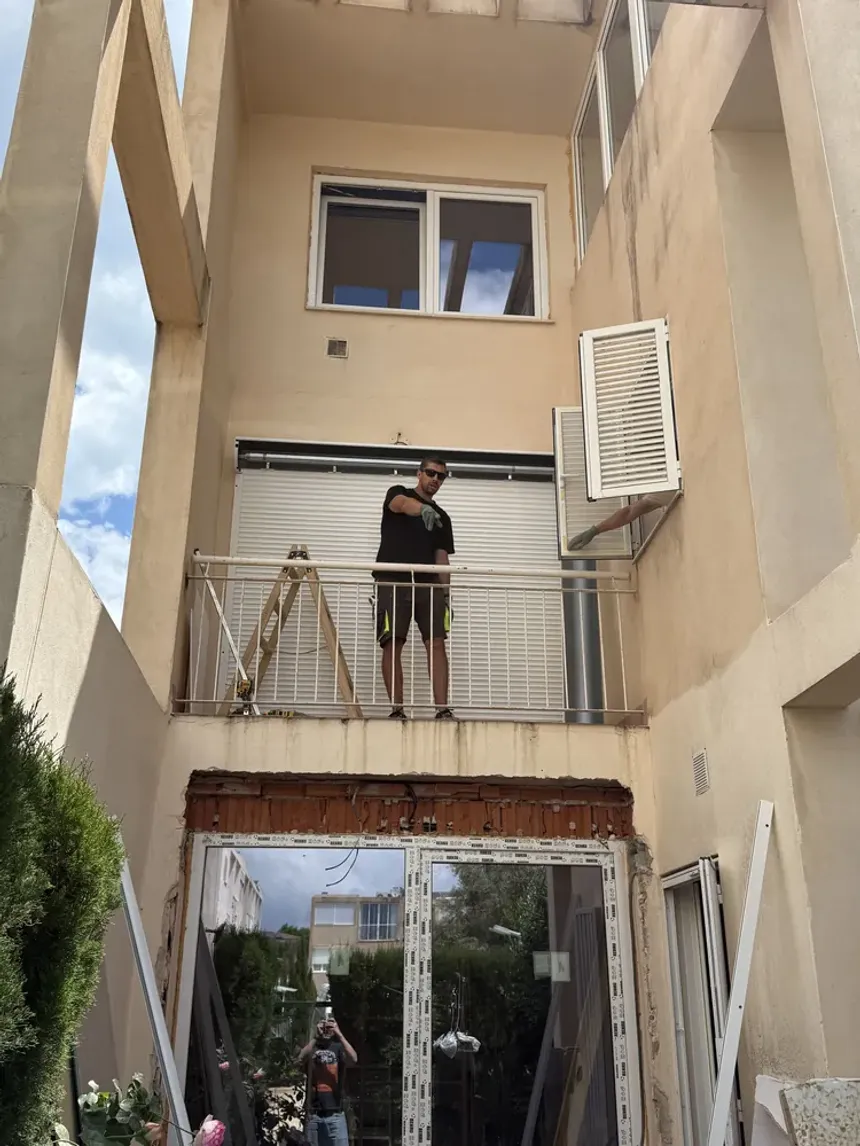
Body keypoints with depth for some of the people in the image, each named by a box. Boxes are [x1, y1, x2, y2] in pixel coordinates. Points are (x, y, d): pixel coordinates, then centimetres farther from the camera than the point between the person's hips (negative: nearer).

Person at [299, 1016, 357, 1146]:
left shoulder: (338, 1048, 3)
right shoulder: (311, 1047, 5)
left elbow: (354, 1060, -17)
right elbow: (301, 1058, -17)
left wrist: (339, 1034, -25)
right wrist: (316, 1036, -28)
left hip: (335, 1113, -1)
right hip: (314, 1114, 1)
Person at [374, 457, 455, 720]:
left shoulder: (442, 518, 23)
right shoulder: (399, 493, 11)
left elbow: (441, 559, 17)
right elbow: (403, 504, -15)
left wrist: (445, 593, 4)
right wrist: (423, 508, -39)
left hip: (427, 584, 4)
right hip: (393, 581, -3)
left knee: (436, 643, -9)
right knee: (392, 644, -9)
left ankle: (442, 709, -12)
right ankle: (397, 710, -8)